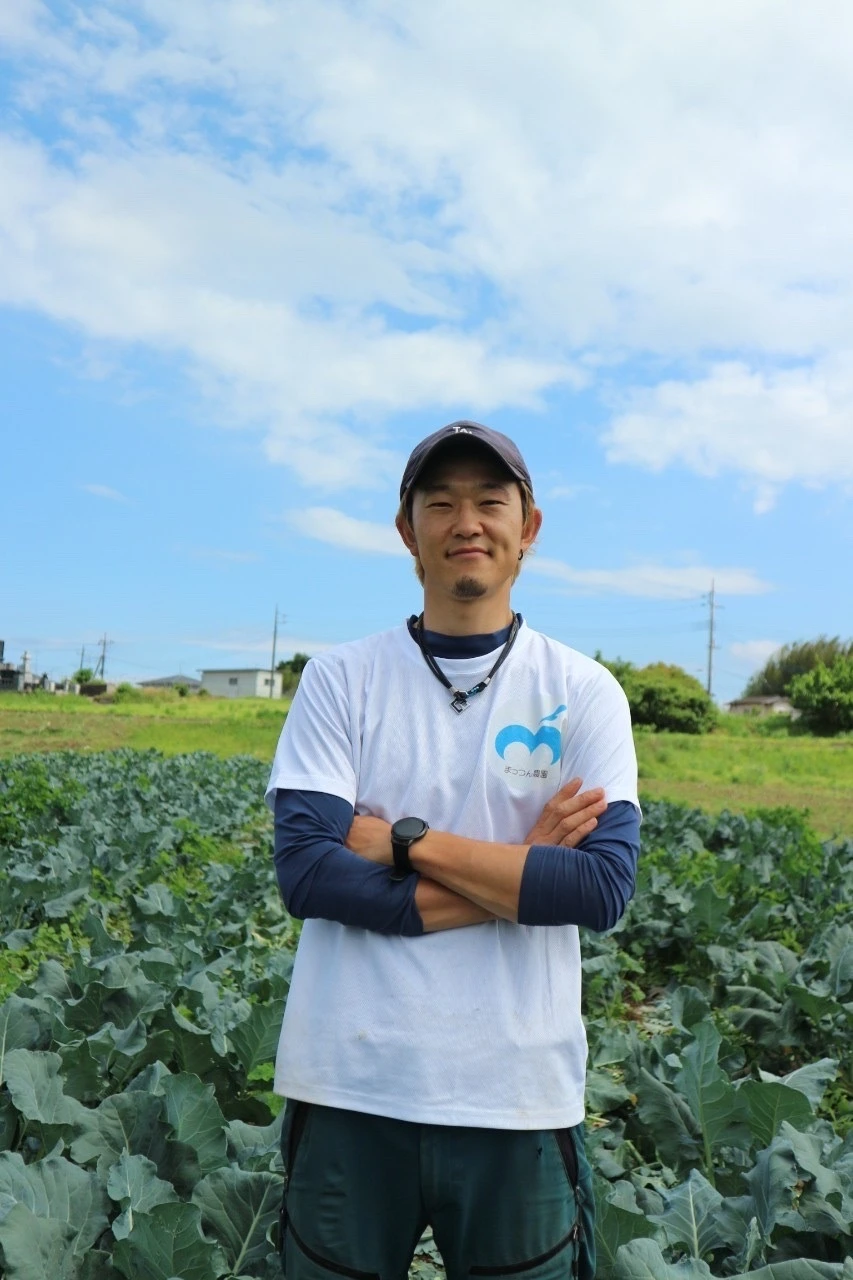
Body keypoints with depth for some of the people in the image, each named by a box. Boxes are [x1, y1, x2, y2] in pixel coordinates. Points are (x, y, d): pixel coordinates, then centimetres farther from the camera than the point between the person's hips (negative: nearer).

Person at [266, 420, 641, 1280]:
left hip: (519, 1097, 0)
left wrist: (407, 841, -15)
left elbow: (604, 888, -12)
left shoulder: (584, 692, -2)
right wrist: (517, 874, -14)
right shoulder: (339, 679, -2)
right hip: (349, 1088, 1)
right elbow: (304, 871, -11)